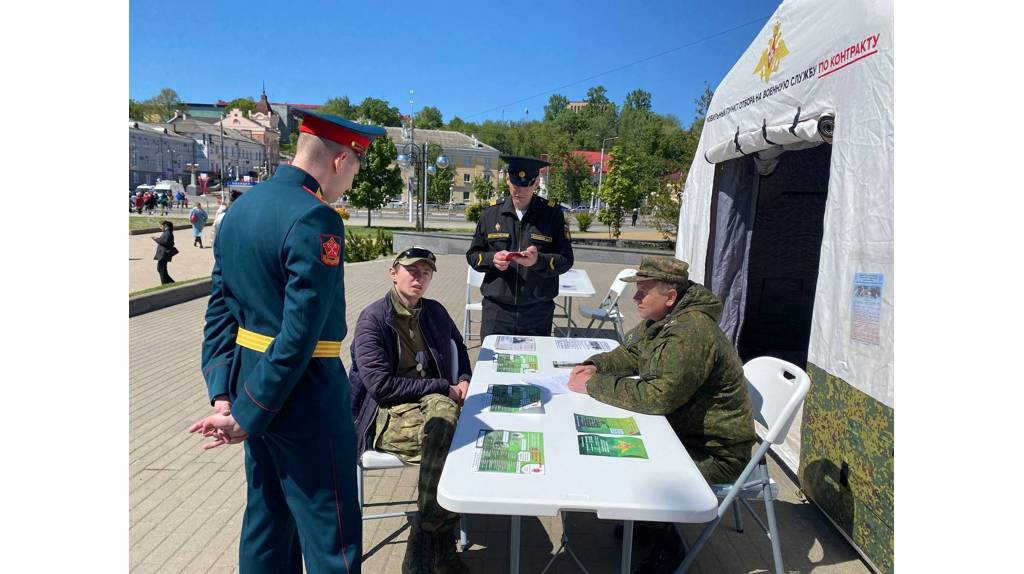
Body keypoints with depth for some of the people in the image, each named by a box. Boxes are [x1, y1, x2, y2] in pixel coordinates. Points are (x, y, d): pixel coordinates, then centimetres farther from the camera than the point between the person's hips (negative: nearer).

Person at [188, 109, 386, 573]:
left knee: (266, 516, 23)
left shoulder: (239, 209, 6)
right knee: (331, 535, 6)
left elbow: (220, 309, 7)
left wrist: (223, 395, 5)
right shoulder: (315, 220, -21)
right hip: (304, 394, -9)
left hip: (251, 377, 9)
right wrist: (246, 417, -14)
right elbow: (300, 333, -24)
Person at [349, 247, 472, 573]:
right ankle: (439, 543, -12)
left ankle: (425, 544, -18)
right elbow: (380, 385, -14)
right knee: (451, 442, -32)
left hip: (432, 401, 5)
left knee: (443, 413, -32)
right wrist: (443, 387, -13)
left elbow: (459, 348, 30)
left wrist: (464, 380, 8)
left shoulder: (434, 312, 11)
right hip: (387, 414, -4)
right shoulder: (372, 319, -7)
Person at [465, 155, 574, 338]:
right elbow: (472, 255, 10)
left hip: (538, 311, -1)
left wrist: (538, 261, -20)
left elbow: (565, 260, -1)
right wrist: (492, 259, -11)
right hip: (496, 309, 1)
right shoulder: (491, 212, 5)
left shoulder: (552, 213, 0)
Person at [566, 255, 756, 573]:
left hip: (716, 451, -9)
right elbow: (631, 354, 15)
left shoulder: (692, 334, -30)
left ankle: (666, 547, 10)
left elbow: (656, 396, -36)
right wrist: (595, 366, -5)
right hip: (683, 429, 9)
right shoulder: (661, 320, 1)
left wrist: (593, 386, -27)